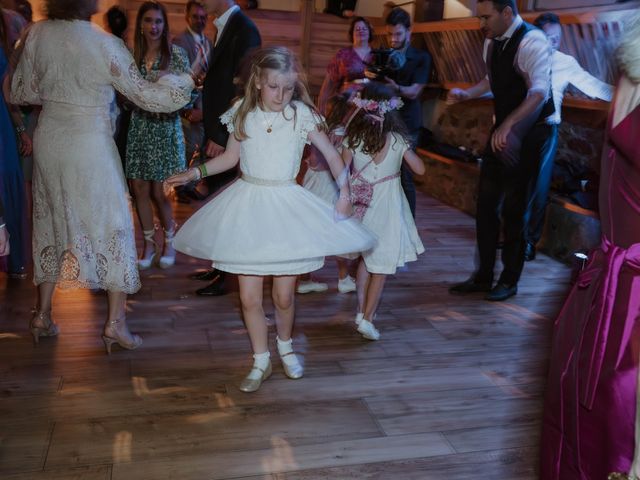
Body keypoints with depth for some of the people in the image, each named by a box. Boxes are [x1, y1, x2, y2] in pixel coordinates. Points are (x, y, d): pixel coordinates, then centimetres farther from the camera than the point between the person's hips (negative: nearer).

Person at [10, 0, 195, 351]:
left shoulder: (37, 35, -3)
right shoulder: (106, 46, -16)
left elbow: (19, 92, 6)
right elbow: (145, 95, -9)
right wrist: (189, 78, 1)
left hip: (49, 141, 5)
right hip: (90, 146, -5)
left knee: (51, 223, 18)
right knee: (112, 225, 8)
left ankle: (42, 315, 27)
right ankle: (115, 322, 11)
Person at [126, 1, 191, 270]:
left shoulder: (176, 54, -4)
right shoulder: (132, 54, 5)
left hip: (165, 127, -3)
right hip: (138, 127, 3)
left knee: (159, 192, -1)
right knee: (139, 189, 5)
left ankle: (169, 241, 21)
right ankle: (149, 243, 21)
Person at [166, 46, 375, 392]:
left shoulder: (301, 114, -5)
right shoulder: (242, 112, 1)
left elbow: (332, 155, 0)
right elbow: (230, 157, 11)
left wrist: (344, 192, -11)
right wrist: (194, 172, 2)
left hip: (286, 206, -1)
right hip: (247, 205, 2)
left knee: (283, 294, 4)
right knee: (249, 297, 2)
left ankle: (285, 345, 36)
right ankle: (261, 361, 23)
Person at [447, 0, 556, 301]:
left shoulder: (532, 41, -20)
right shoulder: (492, 41, 5)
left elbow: (539, 92, -32)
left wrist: (507, 125, -43)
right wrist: (465, 94, 5)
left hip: (531, 132, -8)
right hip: (503, 130, 8)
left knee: (514, 208, -2)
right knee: (486, 202, 8)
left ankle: (509, 280, 16)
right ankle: (483, 276, 19)